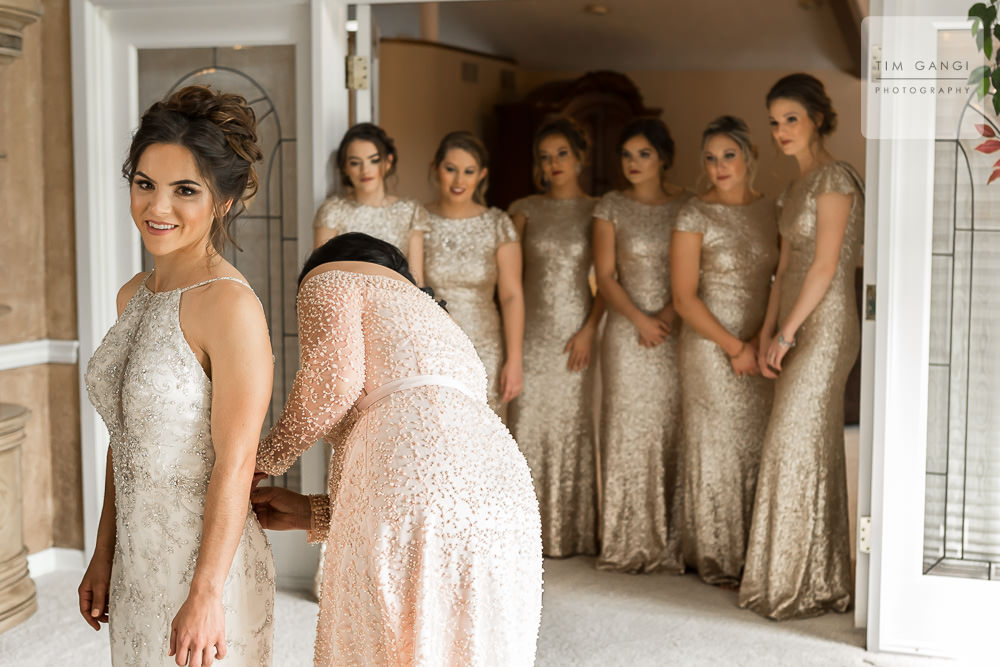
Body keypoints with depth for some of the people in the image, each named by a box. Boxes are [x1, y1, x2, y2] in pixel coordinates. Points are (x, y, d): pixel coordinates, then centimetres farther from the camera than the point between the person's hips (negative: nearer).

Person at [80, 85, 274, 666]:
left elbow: (235, 464, -19)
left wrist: (206, 595, -18)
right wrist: (104, 556, 13)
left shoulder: (229, 304, -19)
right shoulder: (135, 296, 5)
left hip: (205, 566, -7)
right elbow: (125, 441, 11)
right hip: (137, 565, 7)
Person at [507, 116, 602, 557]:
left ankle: (576, 533, 12)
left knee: (577, 429, 2)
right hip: (533, 334, 1)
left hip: (577, 336, 0)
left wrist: (590, 329, -9)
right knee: (530, 425, 0)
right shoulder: (525, 210, 6)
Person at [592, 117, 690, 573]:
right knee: (628, 429, -1)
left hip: (678, 333, 1)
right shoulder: (612, 207, 4)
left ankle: (673, 540, 8)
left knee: (674, 431, 0)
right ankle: (629, 543, 7)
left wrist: (669, 314, -11)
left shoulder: (688, 206, 6)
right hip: (627, 332, -1)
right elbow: (605, 277, 0)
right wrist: (640, 319, -12)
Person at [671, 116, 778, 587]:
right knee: (717, 449, 2)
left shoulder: (771, 212, 7)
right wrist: (734, 346, -13)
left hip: (762, 348, 4)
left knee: (758, 448, 7)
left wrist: (758, 343, -8)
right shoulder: (695, 216, -6)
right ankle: (719, 561, 14)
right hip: (710, 348, -4)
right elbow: (684, 297, -9)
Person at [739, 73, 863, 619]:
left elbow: (824, 267, -16)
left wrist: (786, 333, -13)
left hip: (824, 327, -9)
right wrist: (767, 333, 8)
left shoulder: (833, 177, -12)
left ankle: (799, 587, 5)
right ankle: (819, 581, 20)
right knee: (815, 449, 11)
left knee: (797, 445, -6)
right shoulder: (798, 183, 16)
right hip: (797, 328, 9)